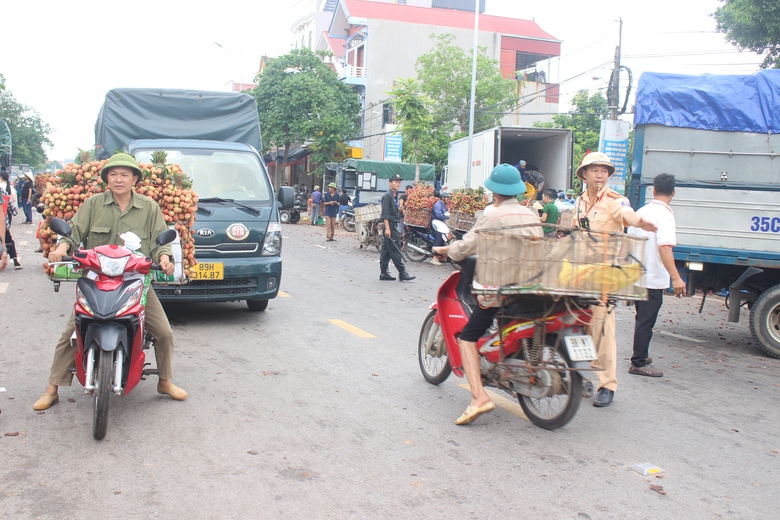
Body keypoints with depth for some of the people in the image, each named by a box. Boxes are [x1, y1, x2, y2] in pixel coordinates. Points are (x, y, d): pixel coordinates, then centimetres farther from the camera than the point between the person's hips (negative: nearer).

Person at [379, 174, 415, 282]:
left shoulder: (394, 195, 17)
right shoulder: (387, 196, -12)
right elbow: (385, 214, -17)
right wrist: (387, 228, -22)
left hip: (393, 225, 10)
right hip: (390, 225, -10)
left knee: (386, 250, 10)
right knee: (395, 250, -7)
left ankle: (384, 273, 13)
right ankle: (402, 273, -6)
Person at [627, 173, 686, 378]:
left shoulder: (641, 211, 9)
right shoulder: (664, 214, -15)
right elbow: (664, 247, -27)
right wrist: (676, 277, -31)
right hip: (653, 278, -8)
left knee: (642, 319, 20)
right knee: (646, 322, -2)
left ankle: (640, 356, 31)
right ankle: (638, 364, 3)